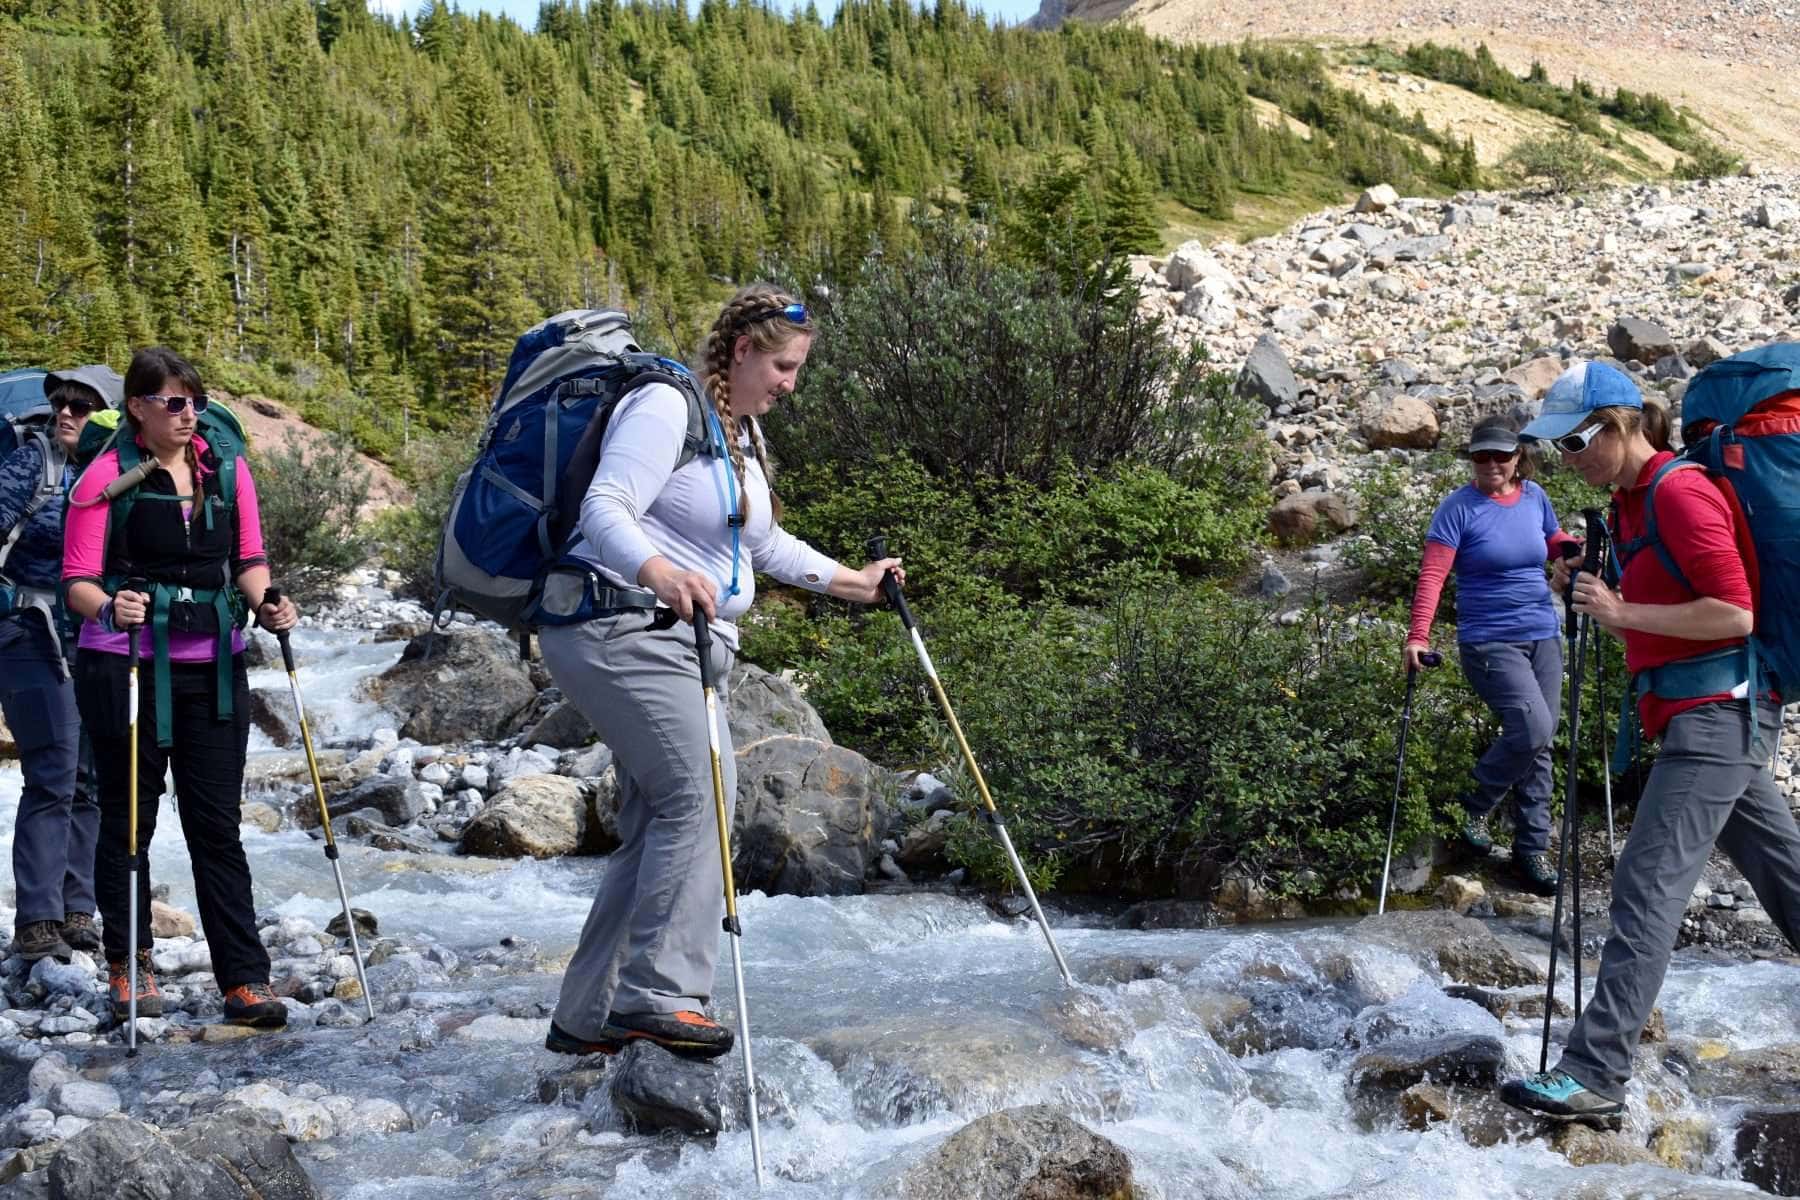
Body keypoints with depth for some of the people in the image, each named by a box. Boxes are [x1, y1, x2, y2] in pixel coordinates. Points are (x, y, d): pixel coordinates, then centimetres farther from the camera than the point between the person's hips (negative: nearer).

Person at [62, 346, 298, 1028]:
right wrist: (109, 608, -28)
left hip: (214, 669, 3)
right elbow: (77, 580, -7)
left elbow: (248, 560, 14)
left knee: (217, 825, 2)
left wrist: (265, 606, -6)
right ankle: (127, 968, 25)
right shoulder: (107, 475, -5)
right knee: (128, 820, 9)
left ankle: (245, 982, 3)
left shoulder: (228, 470, 7)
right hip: (127, 669, -3)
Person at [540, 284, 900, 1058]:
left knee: (658, 827, 5)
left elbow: (763, 543, 30)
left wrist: (851, 582, 27)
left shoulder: (744, 433, 19)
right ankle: (659, 993, -22)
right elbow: (605, 509, -23)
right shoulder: (667, 408, -11)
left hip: (691, 645, 10)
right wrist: (659, 573, -41)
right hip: (623, 630, -10)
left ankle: (588, 1017, 11)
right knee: (698, 794, -22)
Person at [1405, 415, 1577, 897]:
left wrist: (1574, 547, -2)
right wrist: (1418, 635, -26)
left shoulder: (1534, 497, 7)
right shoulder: (1458, 508, -9)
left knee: (1539, 745, 7)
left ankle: (1533, 848, 18)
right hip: (1490, 643, -6)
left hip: (1544, 638, 6)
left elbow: (1555, 542, 22)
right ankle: (1475, 808, 3)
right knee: (1532, 728, -20)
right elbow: (1433, 573, -16)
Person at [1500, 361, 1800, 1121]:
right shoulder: (1631, 502, 14)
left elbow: (1736, 613, -19)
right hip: (1709, 716, 10)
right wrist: (1587, 595, 4)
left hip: (1717, 711, -10)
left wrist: (1623, 612, -20)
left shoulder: (1680, 493, -15)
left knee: (1647, 886, -15)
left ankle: (1596, 1073, -17)